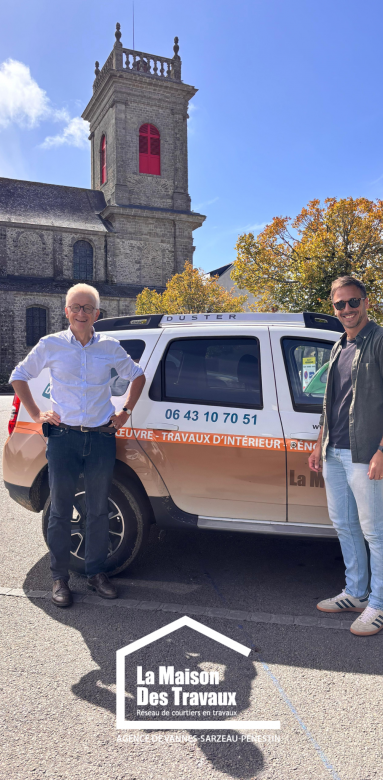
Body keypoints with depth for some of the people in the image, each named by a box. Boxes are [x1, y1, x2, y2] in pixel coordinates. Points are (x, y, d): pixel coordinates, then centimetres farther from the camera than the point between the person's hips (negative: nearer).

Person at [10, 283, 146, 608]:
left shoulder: (110, 346, 3)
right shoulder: (51, 345, -1)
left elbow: (137, 376, 17)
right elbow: (19, 377, 11)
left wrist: (125, 411, 8)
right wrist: (36, 414, 3)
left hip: (102, 438, 2)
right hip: (64, 438, -1)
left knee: (99, 510, 10)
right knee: (61, 511, 6)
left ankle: (96, 572, 26)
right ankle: (60, 578, 22)